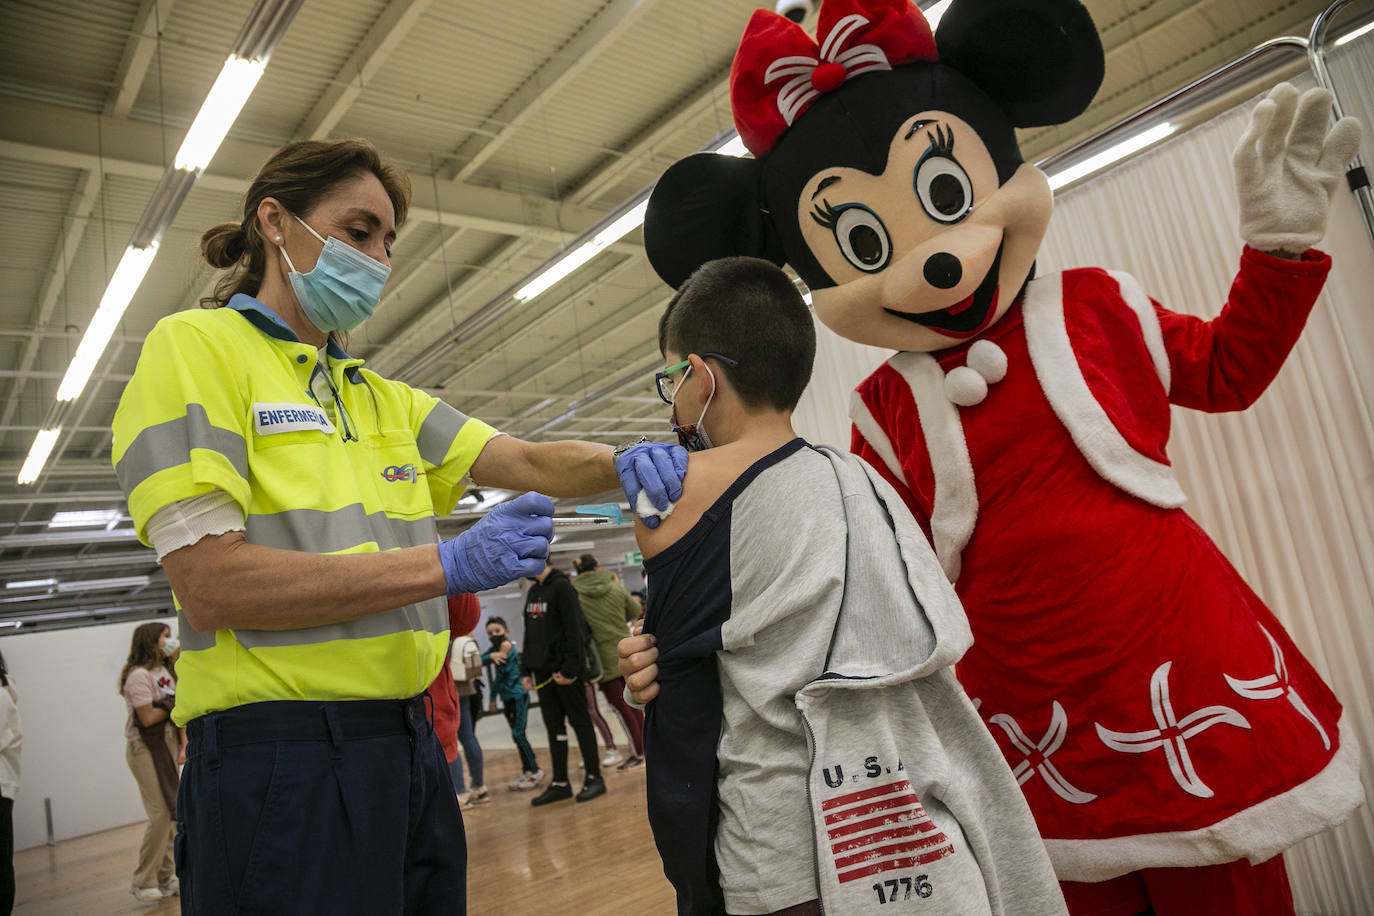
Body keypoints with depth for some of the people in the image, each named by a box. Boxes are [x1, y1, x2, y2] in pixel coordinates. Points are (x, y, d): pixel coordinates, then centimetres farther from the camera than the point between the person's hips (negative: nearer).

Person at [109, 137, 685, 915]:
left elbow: (528, 461, 8)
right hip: (280, 756, -7)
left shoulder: (384, 398, 16)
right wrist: (447, 565, -20)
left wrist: (623, 465, -14)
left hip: (411, 743, 7)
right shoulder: (197, 347, -5)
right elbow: (211, 585, -16)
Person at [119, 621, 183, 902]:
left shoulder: (167, 671, 13)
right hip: (145, 749, -7)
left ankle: (165, 878, 15)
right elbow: (147, 718, -17)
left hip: (167, 745, 7)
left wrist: (183, 746, 1)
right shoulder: (139, 675, -12)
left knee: (170, 812, 6)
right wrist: (175, 704, -4)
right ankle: (142, 882, 4)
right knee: (160, 814, -9)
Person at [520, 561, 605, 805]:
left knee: (579, 721, 1)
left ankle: (594, 778, 10)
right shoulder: (532, 591, 14)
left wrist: (570, 669, -20)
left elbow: (574, 630, -17)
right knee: (554, 727, 10)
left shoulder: (562, 586, -12)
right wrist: (526, 670, 13)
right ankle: (559, 783, 16)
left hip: (565, 670, -8)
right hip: (543, 671, 8)